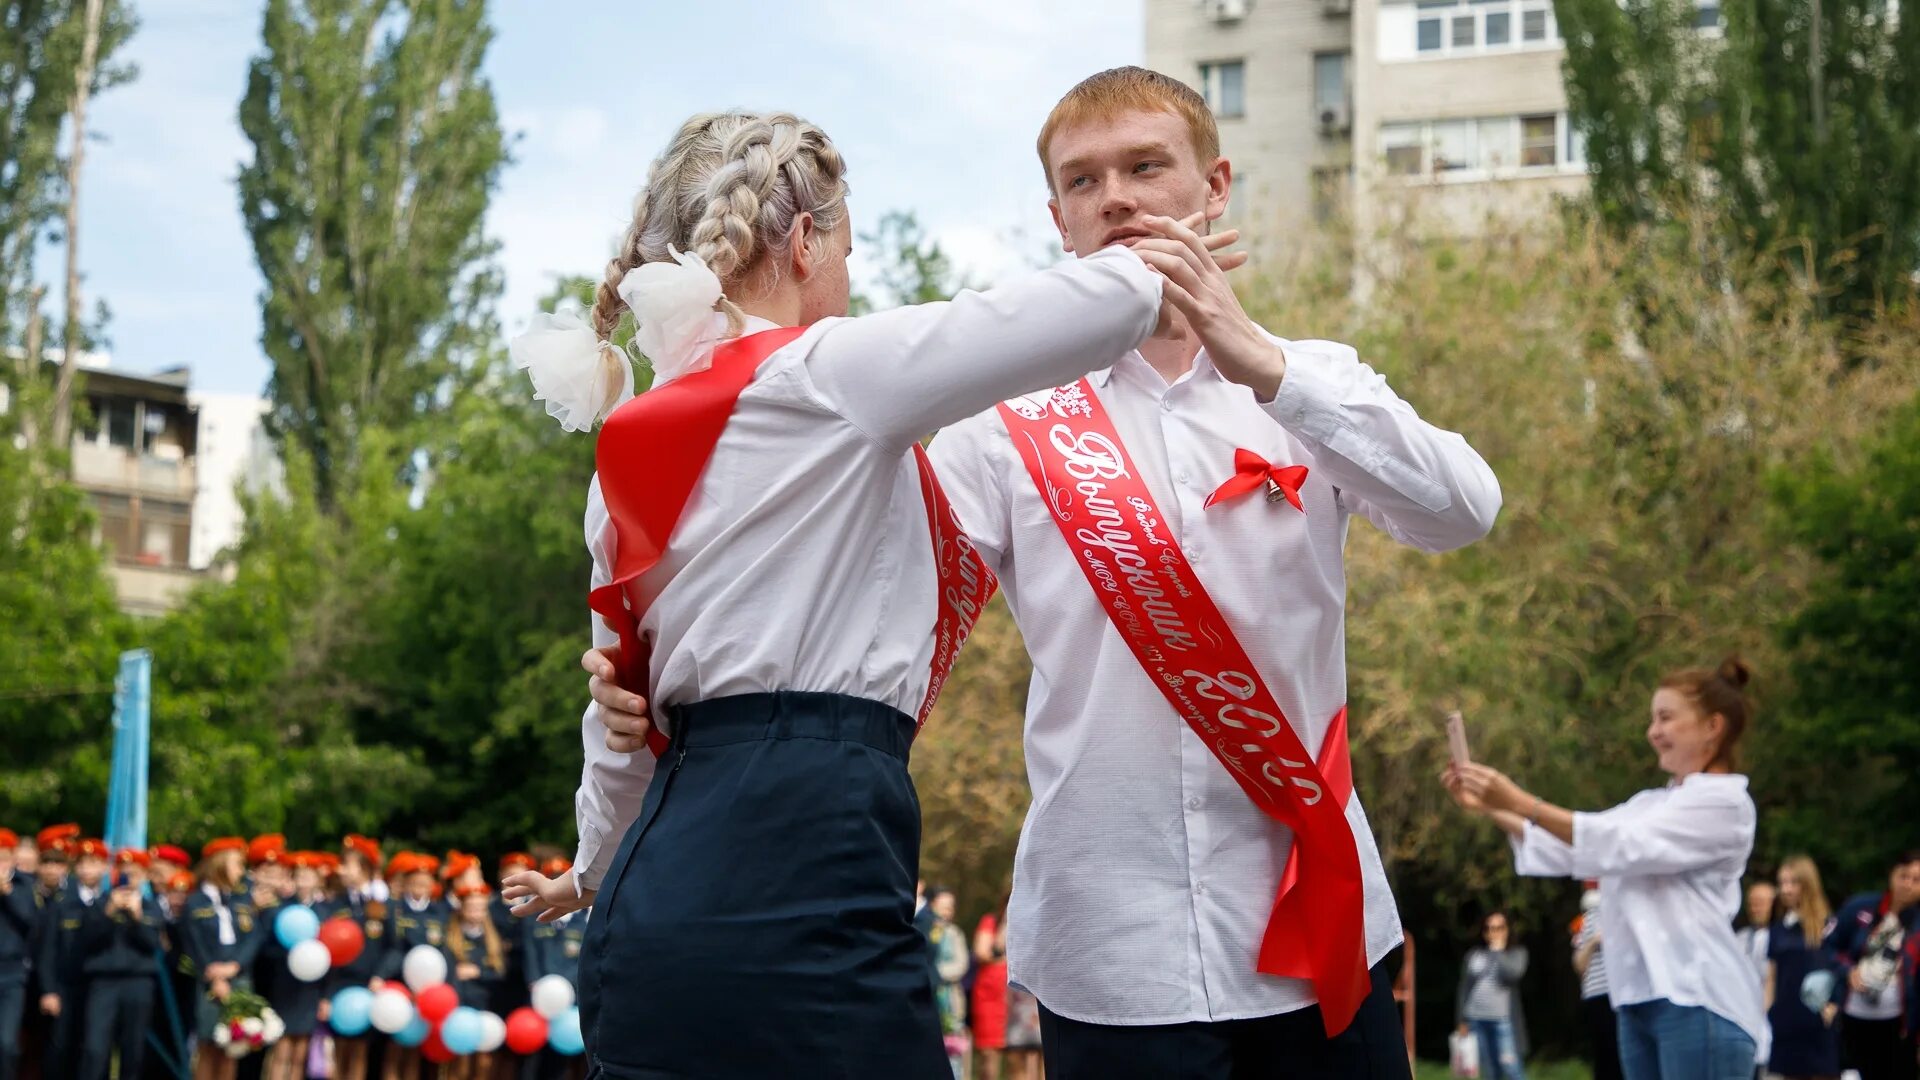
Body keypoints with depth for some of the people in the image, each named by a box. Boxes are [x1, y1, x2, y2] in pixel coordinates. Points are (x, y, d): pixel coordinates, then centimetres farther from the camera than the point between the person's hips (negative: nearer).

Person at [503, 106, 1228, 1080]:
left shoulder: (633, 450, 16)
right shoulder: (828, 375, -5)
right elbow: (1109, 307, -9)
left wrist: (600, 870, 40)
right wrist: (1148, 268, 14)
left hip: (655, 901, 8)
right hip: (802, 883, -8)